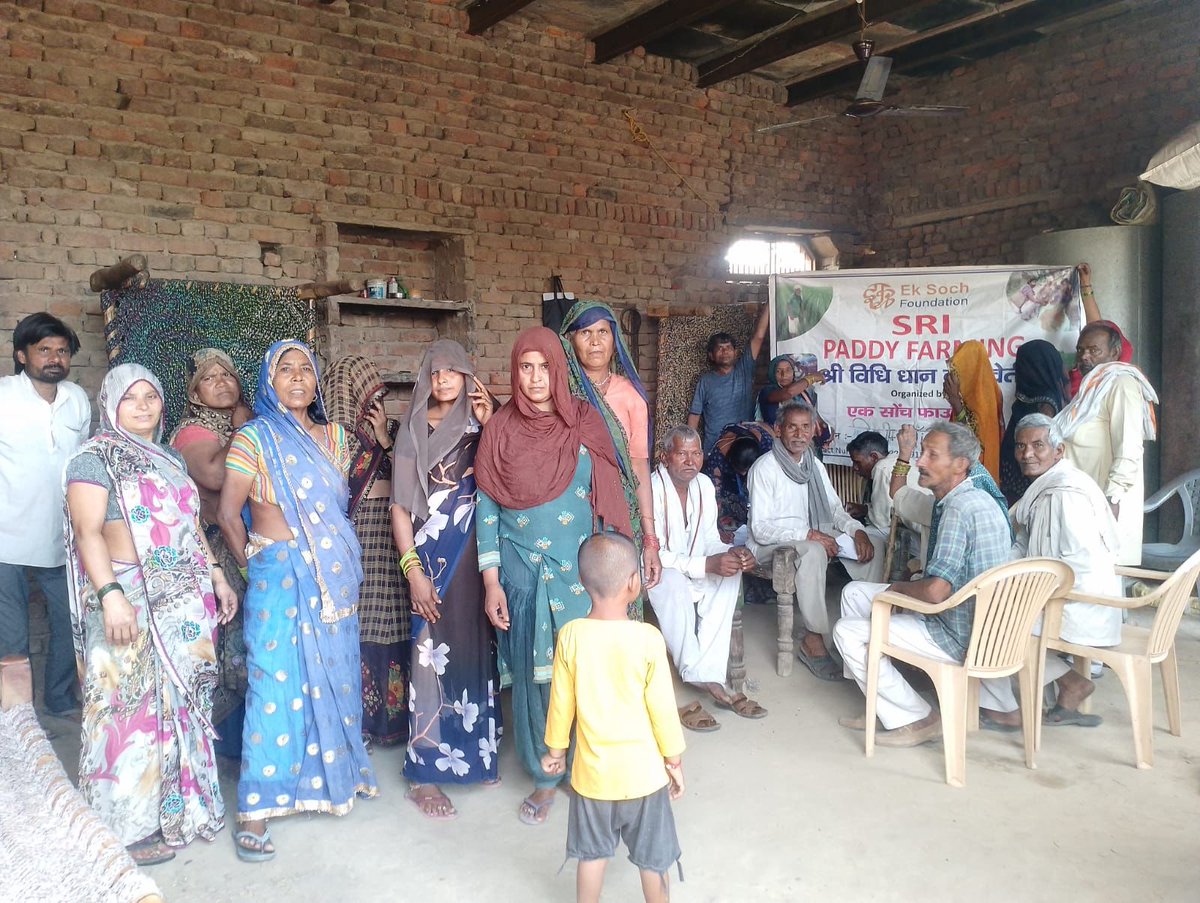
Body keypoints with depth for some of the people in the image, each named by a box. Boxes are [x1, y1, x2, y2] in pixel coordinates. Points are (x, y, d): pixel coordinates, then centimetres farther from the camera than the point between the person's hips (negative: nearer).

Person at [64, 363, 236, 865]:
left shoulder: (168, 457, 16)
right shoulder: (95, 457, -5)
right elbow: (88, 531, -15)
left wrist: (216, 576, 14)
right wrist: (110, 594, -25)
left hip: (184, 599, 7)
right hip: (131, 600, -7)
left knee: (181, 699, 12)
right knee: (134, 704, -1)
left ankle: (177, 805, 26)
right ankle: (131, 825, 12)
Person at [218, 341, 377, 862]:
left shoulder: (333, 436, 9)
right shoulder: (255, 437, -7)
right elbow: (228, 516, -5)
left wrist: (341, 562, 10)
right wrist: (254, 566, 2)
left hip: (334, 576, 5)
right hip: (280, 576, -5)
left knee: (334, 674, 14)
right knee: (276, 681, -3)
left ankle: (336, 771, 35)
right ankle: (255, 811, 7)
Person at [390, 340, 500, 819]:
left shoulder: (479, 425, 8)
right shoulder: (414, 430, 0)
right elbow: (400, 506, -4)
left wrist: (490, 426, -10)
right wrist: (413, 570, -11)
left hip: (478, 552, 4)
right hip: (433, 552, -3)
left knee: (477, 648, 11)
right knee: (432, 651, -1)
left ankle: (477, 750, 29)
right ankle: (425, 773, 10)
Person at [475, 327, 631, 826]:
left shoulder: (585, 424, 0)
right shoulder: (500, 429, 0)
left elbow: (608, 498, 1)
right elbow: (486, 508, 0)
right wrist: (491, 582, -5)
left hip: (580, 569, 0)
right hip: (522, 573, 0)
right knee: (533, 673, 7)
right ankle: (544, 778, 25)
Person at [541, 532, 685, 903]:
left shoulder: (570, 636, -13)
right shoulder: (647, 639, -19)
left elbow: (561, 702, -4)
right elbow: (662, 708, -11)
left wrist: (555, 749, 13)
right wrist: (674, 760, 4)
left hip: (592, 772, 2)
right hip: (643, 771, -1)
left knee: (592, 854, 20)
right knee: (653, 858, 17)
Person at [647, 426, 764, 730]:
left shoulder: (704, 485, 1)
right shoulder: (652, 490, -22)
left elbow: (709, 539, 5)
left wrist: (731, 552, -18)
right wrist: (707, 565, -33)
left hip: (693, 573, 7)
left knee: (730, 573, -19)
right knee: (675, 581, -38)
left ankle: (705, 676, -23)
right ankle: (709, 681, -28)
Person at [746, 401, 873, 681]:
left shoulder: (815, 466, 10)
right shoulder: (765, 467, -13)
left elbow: (835, 509, 13)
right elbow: (761, 529, -19)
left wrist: (857, 530, -8)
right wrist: (809, 534, -27)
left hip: (811, 538, 7)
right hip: (770, 545, -7)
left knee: (867, 545, -10)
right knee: (812, 552, -37)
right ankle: (813, 640, -30)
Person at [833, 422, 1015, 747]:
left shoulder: (959, 508, -23)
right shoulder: (978, 499, 9)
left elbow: (936, 592, -30)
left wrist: (898, 587, -9)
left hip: (960, 638, -10)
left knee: (847, 632, -10)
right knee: (854, 592, 11)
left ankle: (914, 719, -1)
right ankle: (882, 705, 16)